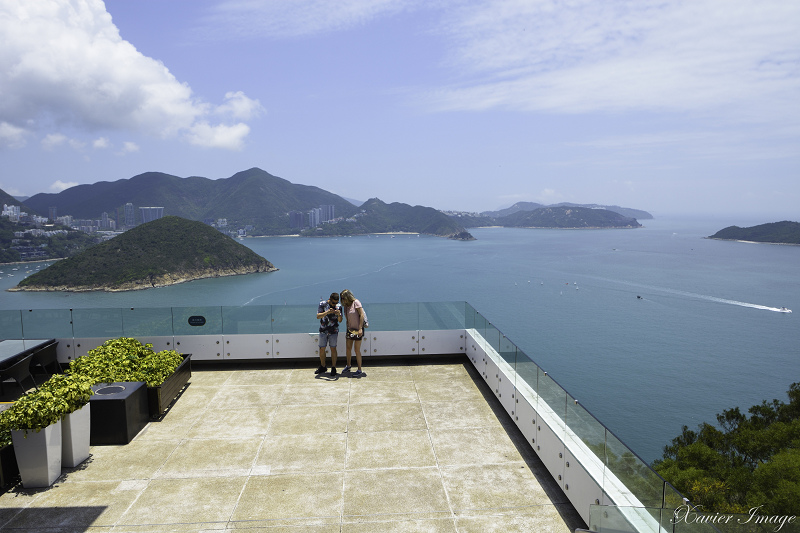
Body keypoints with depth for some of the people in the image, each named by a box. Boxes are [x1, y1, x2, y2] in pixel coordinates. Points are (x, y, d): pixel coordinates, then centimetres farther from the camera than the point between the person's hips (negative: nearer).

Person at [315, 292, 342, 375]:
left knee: (333, 349, -1)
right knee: (322, 349, 5)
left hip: (333, 331, 0)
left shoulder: (338, 306, -5)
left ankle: (333, 368, 7)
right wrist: (327, 312, -34)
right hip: (323, 330, 0)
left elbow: (340, 320, -4)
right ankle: (322, 367, 21)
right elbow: (318, 316, -18)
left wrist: (339, 314, -25)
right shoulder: (322, 304, -8)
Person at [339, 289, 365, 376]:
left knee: (357, 350, -4)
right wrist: (347, 328, 9)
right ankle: (348, 366, 33)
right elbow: (347, 319, 14)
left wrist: (360, 329, -21)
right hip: (350, 329, 7)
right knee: (348, 348, 14)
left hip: (357, 330, -7)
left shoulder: (356, 302, -12)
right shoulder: (346, 306, 9)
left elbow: (362, 315, -17)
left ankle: (359, 370, 5)